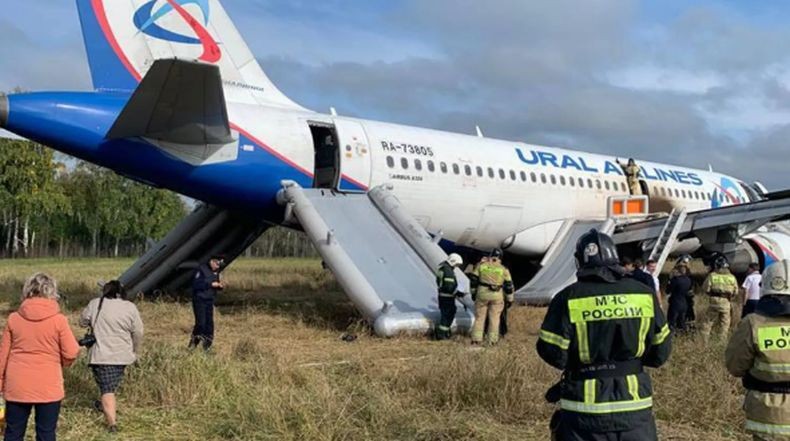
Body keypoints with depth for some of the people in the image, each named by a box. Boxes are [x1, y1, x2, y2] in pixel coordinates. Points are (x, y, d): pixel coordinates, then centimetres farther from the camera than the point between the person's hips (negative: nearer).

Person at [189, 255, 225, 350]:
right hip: (200, 300, -7)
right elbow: (196, 284, -21)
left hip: (210, 300, 7)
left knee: (209, 323, 5)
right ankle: (194, 342, 5)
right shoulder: (202, 270, -13)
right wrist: (211, 284, -25)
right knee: (201, 322, -11)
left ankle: (207, 345, 13)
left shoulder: (216, 272, 9)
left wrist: (220, 286, -4)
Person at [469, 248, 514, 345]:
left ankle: (476, 339, 9)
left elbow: (473, 279, 3)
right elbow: (509, 285, 3)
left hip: (482, 294, 0)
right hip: (496, 296, 0)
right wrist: (510, 299, 12)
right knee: (494, 318, 10)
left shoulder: (481, 265, 1)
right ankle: (492, 339, 11)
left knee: (479, 316, 10)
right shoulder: (503, 269, 0)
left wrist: (473, 292, 15)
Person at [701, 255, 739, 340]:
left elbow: (706, 289, -3)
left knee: (709, 321, 6)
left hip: (714, 300, -1)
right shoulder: (732, 277, 3)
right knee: (724, 322, 10)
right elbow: (735, 291, 8)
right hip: (726, 302, 2)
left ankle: (704, 337, 3)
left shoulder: (712, 275, -5)